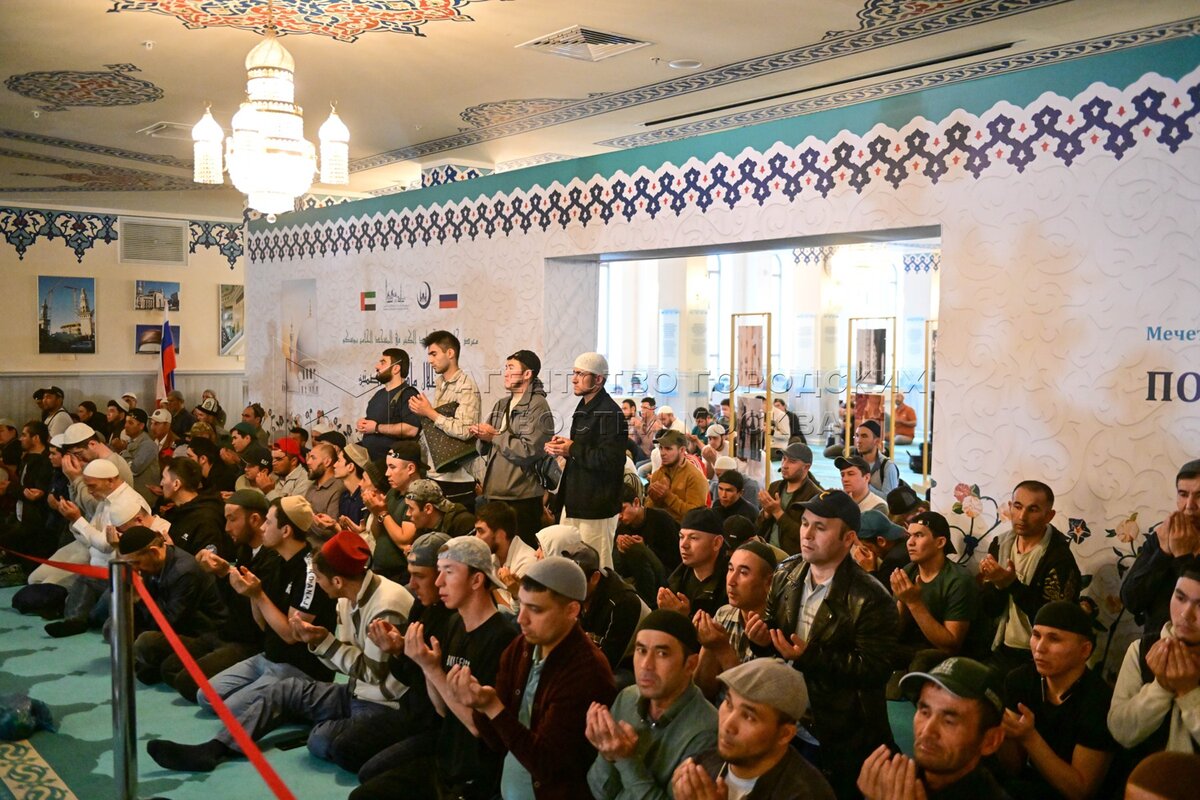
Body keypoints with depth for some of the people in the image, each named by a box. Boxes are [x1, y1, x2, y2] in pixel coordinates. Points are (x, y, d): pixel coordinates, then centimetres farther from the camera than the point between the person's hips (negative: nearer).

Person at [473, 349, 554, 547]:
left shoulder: (537, 406, -8)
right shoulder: (501, 405, 16)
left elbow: (528, 450, -19)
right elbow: (485, 448, 18)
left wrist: (495, 436, -11)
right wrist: (480, 435, -4)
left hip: (521, 498, -7)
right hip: (494, 493, 7)